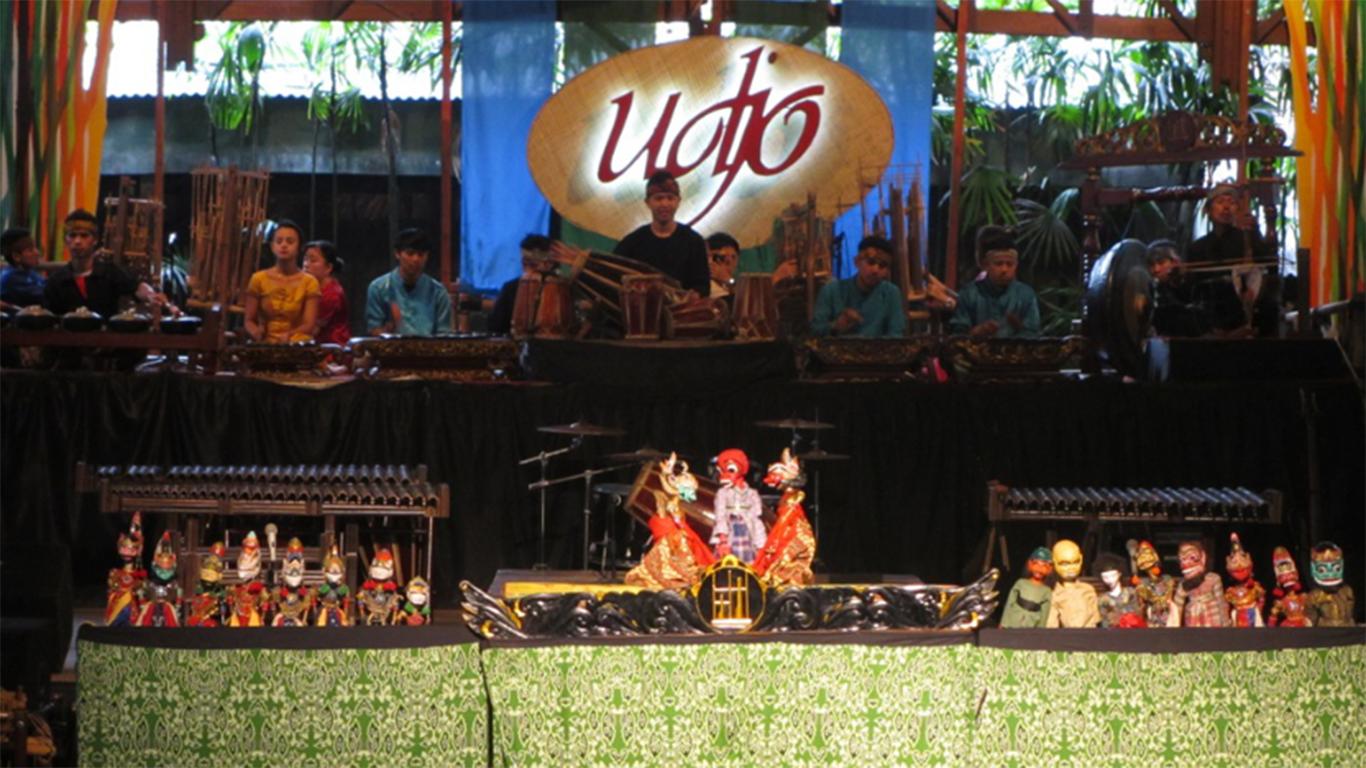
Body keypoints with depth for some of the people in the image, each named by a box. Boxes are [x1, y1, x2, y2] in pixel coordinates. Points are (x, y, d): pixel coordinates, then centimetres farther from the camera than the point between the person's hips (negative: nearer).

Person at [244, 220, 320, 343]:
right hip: (265, 346, 2)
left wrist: (289, 335, -25)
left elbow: (309, 325, -3)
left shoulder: (309, 282, 3)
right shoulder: (259, 279, 7)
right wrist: (256, 332, -15)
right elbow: (250, 320, 10)